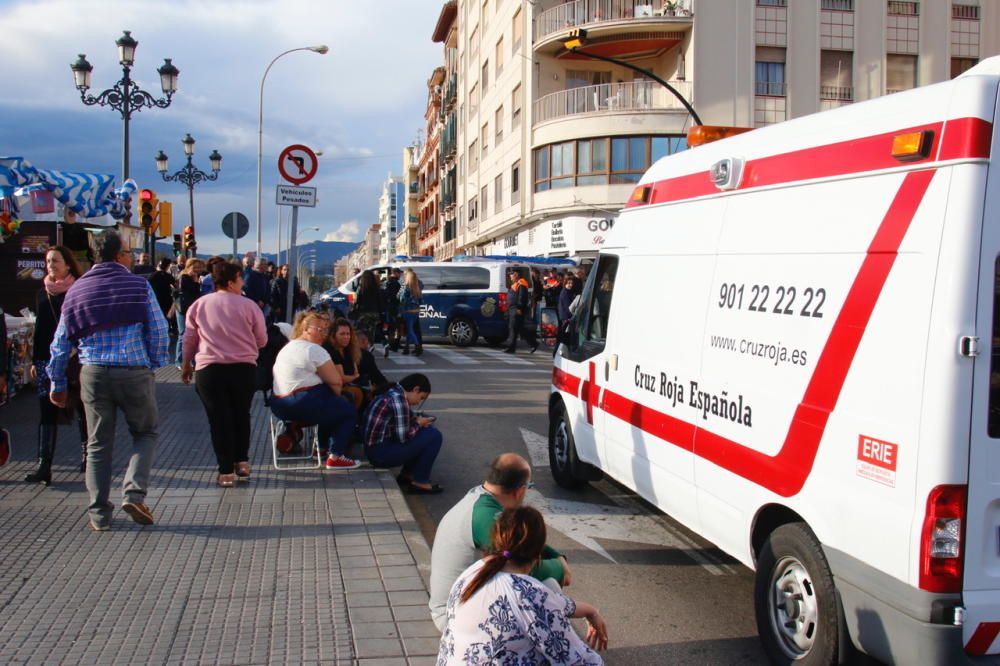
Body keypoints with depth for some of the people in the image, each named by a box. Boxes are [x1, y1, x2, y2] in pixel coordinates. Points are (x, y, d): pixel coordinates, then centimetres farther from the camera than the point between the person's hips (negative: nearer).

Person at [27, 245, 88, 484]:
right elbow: (39, 329, 14)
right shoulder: (43, 293, 10)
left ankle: (87, 456, 24)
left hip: (76, 360, -4)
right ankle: (44, 466, -6)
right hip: (47, 360, 4)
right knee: (47, 412, -3)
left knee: (82, 410, 8)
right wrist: (35, 361, 12)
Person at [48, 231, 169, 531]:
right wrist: (153, 365, 9)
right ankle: (134, 493, -4)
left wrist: (57, 384, 18)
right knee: (145, 433, 15)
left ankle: (99, 514, 13)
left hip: (93, 374, 3)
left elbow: (60, 342, 10)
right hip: (134, 372, -3)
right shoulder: (139, 285, -1)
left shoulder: (76, 290, 9)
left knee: (98, 445, 11)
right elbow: (159, 331, -5)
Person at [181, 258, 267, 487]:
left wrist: (186, 366, 24)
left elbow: (189, 339, 10)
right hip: (244, 368, 0)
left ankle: (226, 471, 6)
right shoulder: (248, 305, -4)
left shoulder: (199, 305, 2)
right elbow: (262, 340, 3)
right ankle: (242, 462, 24)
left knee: (219, 419, 6)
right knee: (241, 415, 19)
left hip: (209, 369, 0)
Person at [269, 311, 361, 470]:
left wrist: (333, 396, 20)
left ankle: (323, 447, 37)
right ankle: (335, 457, 3)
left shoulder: (287, 347, 16)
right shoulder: (314, 349, -13)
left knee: (330, 406, 31)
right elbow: (336, 381, -12)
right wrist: (337, 395, 8)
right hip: (301, 405, -10)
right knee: (349, 411, 5)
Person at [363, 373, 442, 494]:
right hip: (381, 454, -10)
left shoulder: (392, 393, 11)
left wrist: (418, 420, 7)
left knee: (426, 431, 19)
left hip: (374, 449, 10)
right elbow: (404, 437, -20)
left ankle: (407, 474, 20)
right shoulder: (399, 400, -19)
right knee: (434, 435, -10)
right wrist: (419, 423, -3)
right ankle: (420, 482, -2)